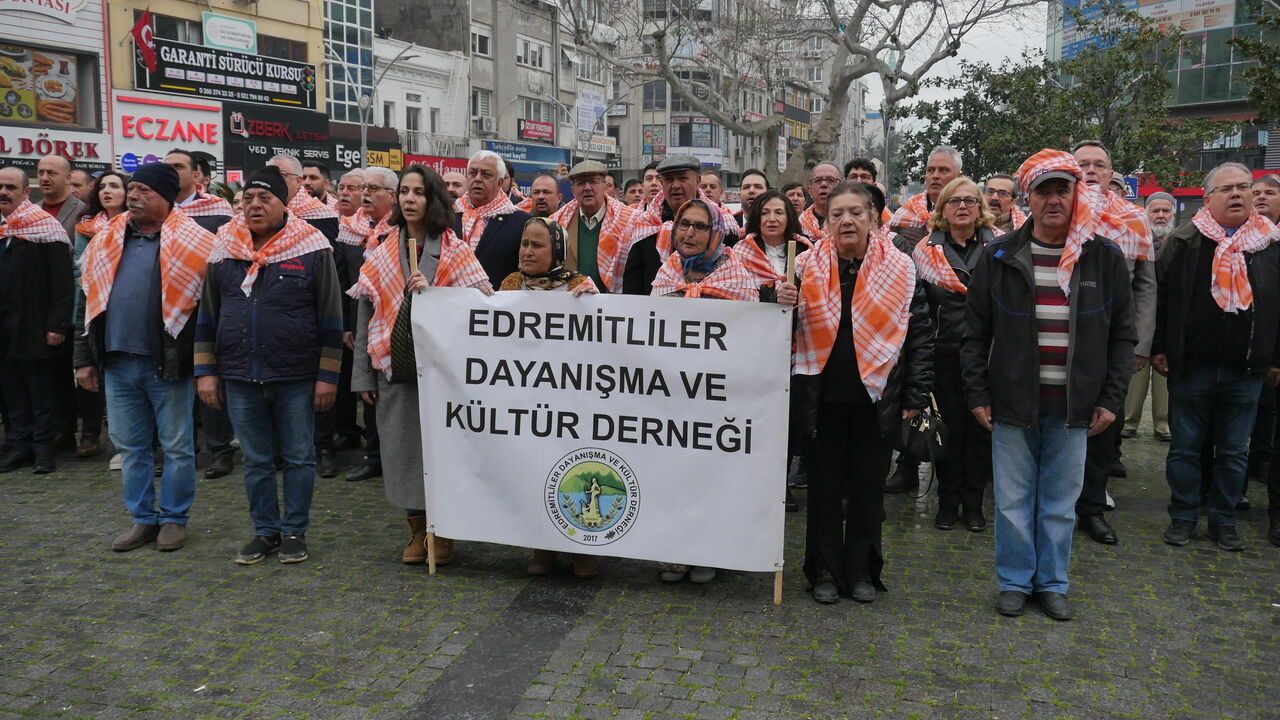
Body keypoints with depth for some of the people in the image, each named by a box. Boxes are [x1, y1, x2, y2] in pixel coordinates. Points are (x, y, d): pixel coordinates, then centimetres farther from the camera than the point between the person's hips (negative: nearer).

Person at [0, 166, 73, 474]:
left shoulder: (44, 226, -7)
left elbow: (61, 281, -13)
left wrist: (57, 324, -18)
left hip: (34, 326, -6)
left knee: (41, 389, 2)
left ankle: (43, 447, 9)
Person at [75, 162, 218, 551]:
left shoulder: (192, 242, -8)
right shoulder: (107, 240, 10)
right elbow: (88, 301, 14)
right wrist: (84, 357, 11)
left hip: (168, 364, -5)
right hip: (117, 363, 6)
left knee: (177, 446, 6)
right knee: (129, 446, 13)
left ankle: (174, 518, 20)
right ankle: (142, 518, 26)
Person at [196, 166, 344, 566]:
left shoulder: (312, 249, -5)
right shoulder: (224, 250, 7)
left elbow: (330, 320, -5)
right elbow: (208, 316, 12)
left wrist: (327, 375, -7)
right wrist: (206, 371, 7)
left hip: (297, 379, -3)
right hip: (240, 379, 4)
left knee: (298, 458, 7)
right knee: (256, 461, 12)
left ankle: (294, 532, 21)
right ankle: (265, 531, 26)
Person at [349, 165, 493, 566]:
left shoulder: (456, 252, 1)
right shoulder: (380, 254, 7)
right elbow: (365, 315, 6)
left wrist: (433, 293, -19)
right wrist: (363, 375, 2)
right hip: (395, 367, 3)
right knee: (403, 446, 6)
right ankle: (417, 529, 22)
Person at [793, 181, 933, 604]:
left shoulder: (899, 270, 0)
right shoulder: (808, 268, 1)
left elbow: (920, 335, 1)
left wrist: (915, 395, -4)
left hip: (876, 397, 0)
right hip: (823, 398, 1)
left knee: (868, 487, 10)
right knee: (825, 485, 9)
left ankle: (861, 571, 24)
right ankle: (825, 571, 22)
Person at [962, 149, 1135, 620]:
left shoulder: (1105, 258, 1)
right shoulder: (999, 257, -1)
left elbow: (1123, 334, 6)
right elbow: (975, 331, 2)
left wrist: (1111, 398, 0)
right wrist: (977, 394, -3)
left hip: (1074, 406, 1)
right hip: (1012, 403, 0)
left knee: (1061, 502, 11)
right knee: (1013, 499, 7)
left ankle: (1052, 583, 27)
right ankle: (1014, 582, 23)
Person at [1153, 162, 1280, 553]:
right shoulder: (1183, 242, -1)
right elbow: (1158, 297, 0)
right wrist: (1158, 349, -4)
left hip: (1247, 371, 2)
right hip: (1191, 367, -2)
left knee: (1234, 451, 10)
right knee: (1185, 447, 7)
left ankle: (1224, 521, 22)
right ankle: (1183, 517, 20)